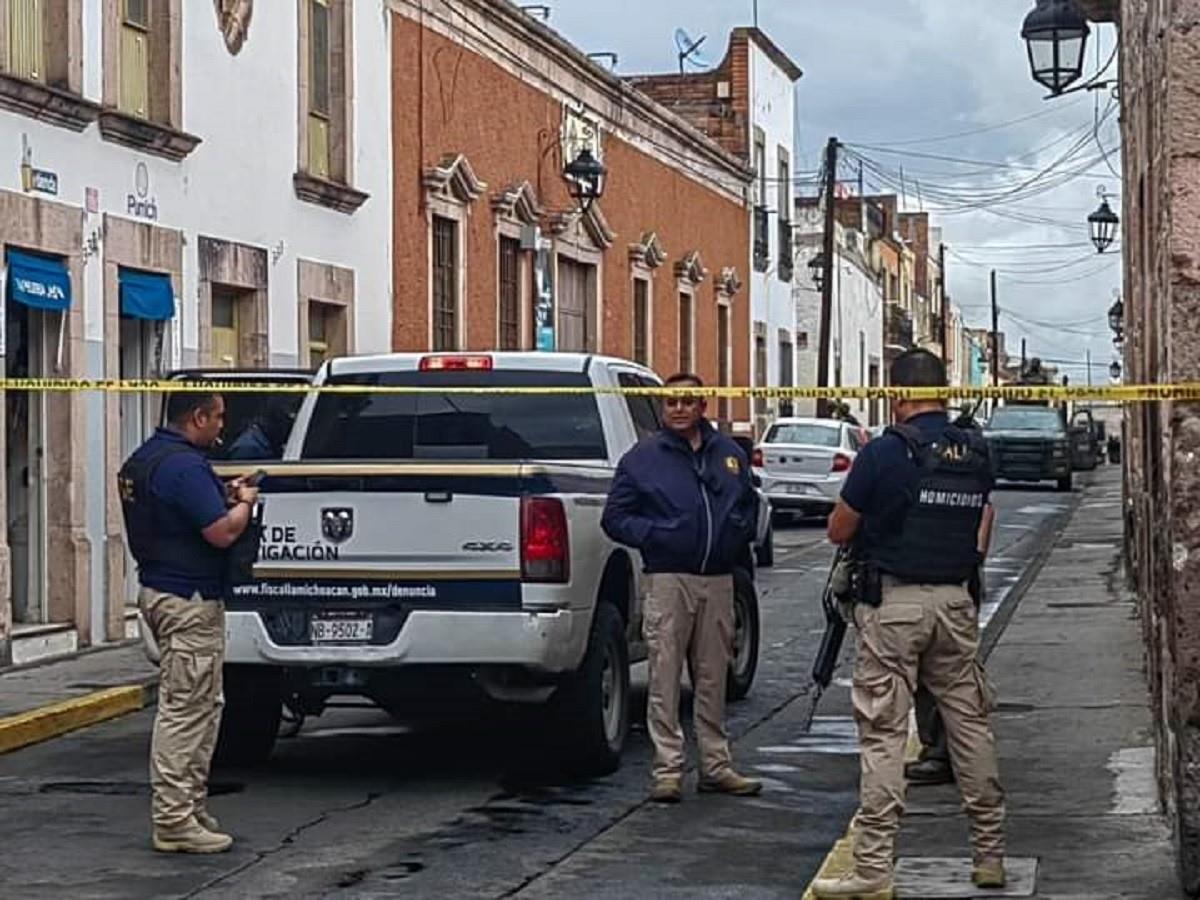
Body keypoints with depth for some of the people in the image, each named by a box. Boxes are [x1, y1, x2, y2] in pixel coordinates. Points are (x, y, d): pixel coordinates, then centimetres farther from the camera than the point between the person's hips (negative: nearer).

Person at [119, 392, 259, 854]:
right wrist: (244, 502, -4)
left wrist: (223, 496, 16)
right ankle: (174, 821, -4)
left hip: (160, 589, 11)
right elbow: (222, 532, -22)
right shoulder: (185, 465, -20)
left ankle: (189, 807, 21)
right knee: (185, 710, -6)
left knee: (203, 707, 17)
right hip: (188, 601, -11)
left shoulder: (142, 460, 12)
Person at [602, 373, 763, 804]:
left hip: (719, 580, 4)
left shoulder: (729, 455, 13)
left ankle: (716, 765, 17)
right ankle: (668, 769, -2)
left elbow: (749, 504, 25)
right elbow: (615, 517, 3)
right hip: (669, 580, -4)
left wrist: (739, 532, 4)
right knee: (665, 679, -5)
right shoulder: (643, 458, 2)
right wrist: (652, 536, -11)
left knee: (713, 678, 10)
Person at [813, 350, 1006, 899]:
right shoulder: (975, 452, 6)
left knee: (884, 735, -4)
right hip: (955, 600, 5)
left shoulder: (885, 452, -11)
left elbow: (839, 531, -3)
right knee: (970, 725, 12)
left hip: (893, 603, -5)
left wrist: (856, 478, 11)